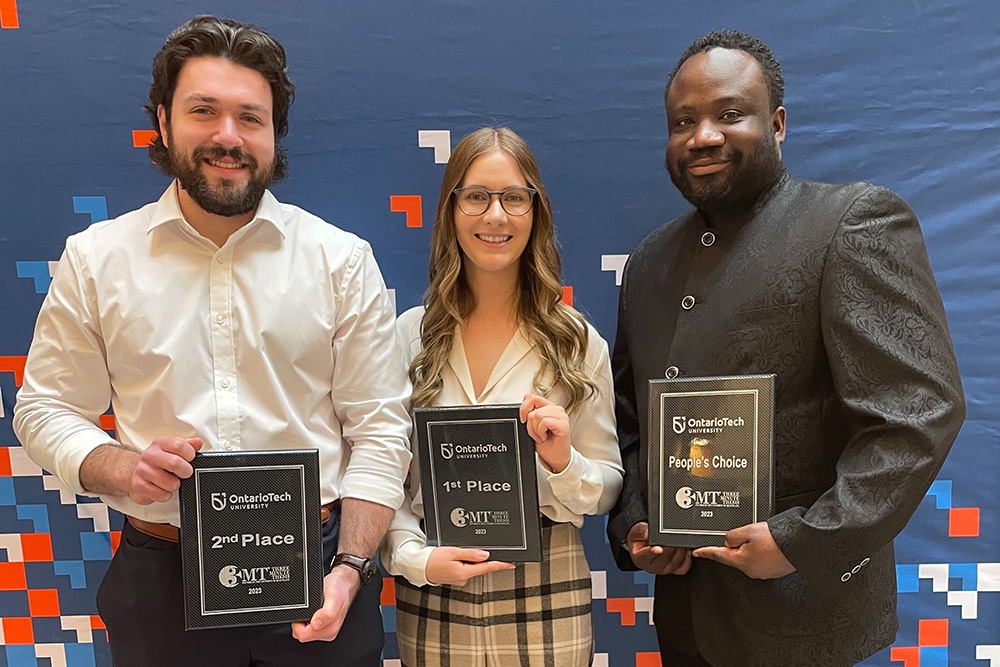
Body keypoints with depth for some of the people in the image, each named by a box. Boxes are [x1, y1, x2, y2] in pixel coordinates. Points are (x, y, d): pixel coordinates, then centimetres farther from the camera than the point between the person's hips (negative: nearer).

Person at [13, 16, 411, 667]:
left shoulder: (343, 260, -3)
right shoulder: (94, 259, 1)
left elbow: (378, 428, -4)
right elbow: (45, 409, 7)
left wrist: (349, 571, -13)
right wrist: (122, 467, -13)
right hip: (161, 581, 2)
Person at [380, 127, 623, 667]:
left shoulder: (578, 341, -3)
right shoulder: (409, 335, -2)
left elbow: (608, 486, 1)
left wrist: (563, 464, -18)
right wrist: (416, 557, -13)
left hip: (546, 601, 0)